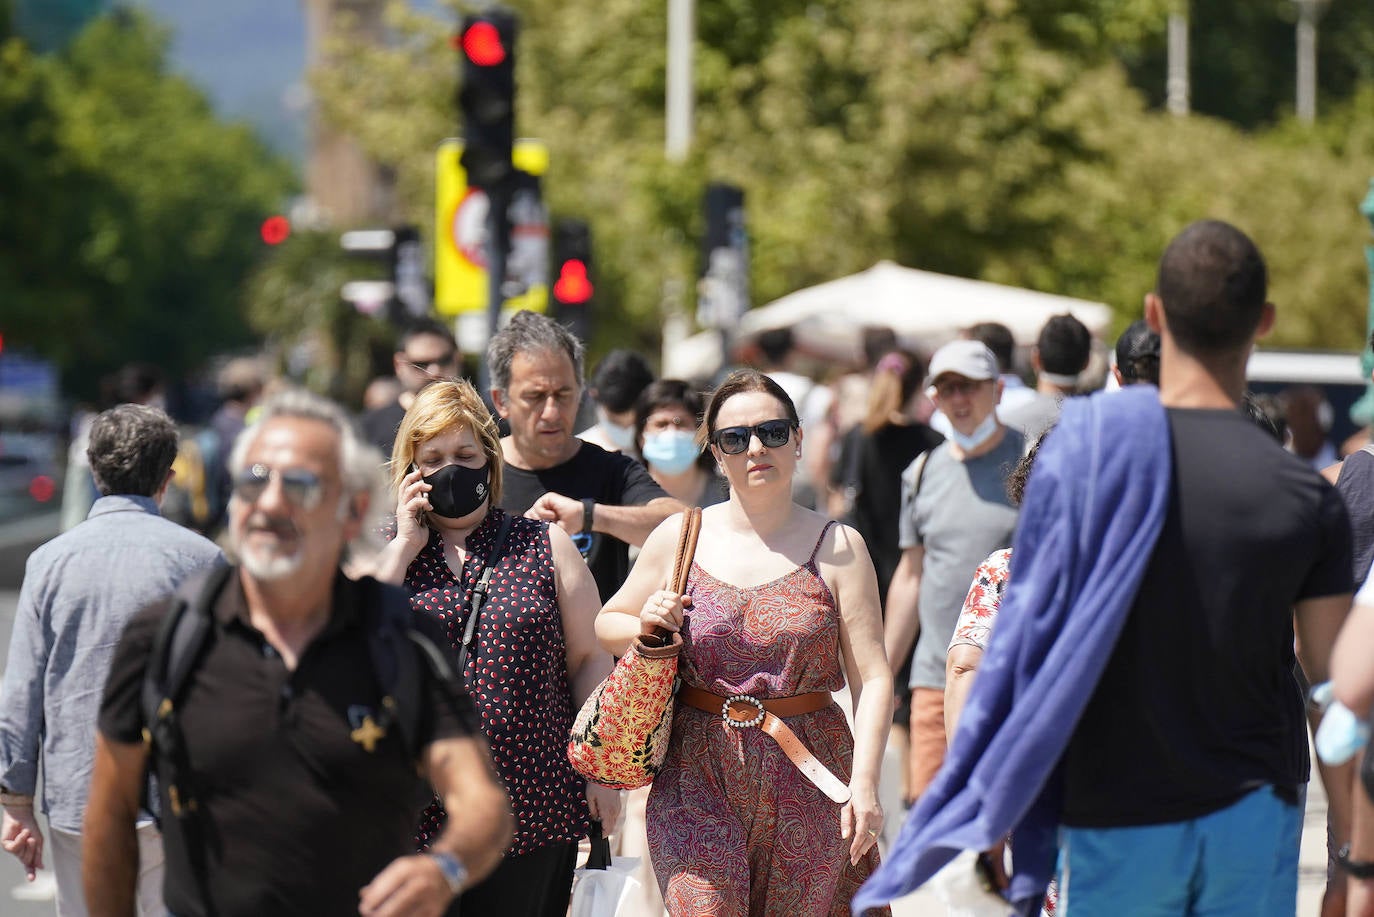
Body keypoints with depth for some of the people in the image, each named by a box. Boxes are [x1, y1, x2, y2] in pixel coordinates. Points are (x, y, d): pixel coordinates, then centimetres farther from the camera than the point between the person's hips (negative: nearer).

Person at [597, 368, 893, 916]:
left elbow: (872, 677, -3)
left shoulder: (838, 547, 1)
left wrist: (864, 779, -15)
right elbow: (608, 624, 18)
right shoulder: (680, 537, 5)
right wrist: (647, 627, -6)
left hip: (809, 777, 0)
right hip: (698, 776, 0)